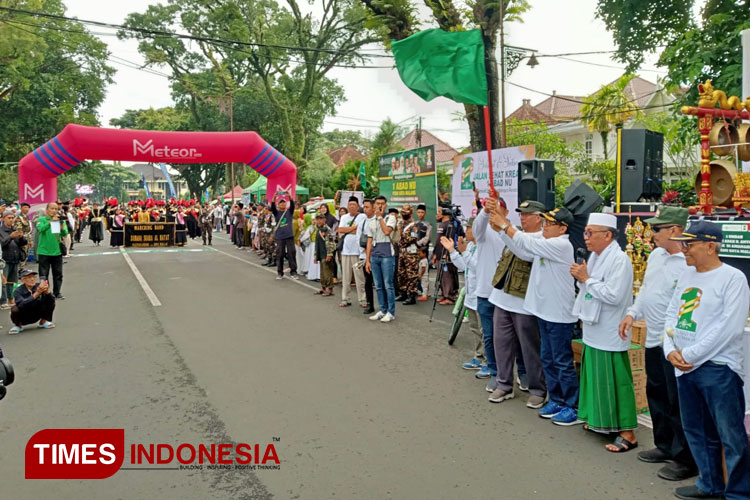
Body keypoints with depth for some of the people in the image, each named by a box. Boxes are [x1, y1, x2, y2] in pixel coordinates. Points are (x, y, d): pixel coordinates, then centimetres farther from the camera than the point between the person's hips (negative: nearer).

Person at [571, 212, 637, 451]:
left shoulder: (620, 260, -18)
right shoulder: (595, 256, 9)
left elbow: (613, 296, -26)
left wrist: (586, 279, -18)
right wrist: (581, 278, -2)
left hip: (609, 334, -9)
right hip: (593, 330, 9)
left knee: (614, 382, -2)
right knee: (596, 378, 18)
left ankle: (627, 433, 9)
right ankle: (600, 420, 34)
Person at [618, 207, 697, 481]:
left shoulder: (689, 264, -20)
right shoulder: (656, 255, 9)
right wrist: (632, 314, 12)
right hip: (653, 339, 9)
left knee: (677, 402, 3)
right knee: (656, 395, 20)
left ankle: (685, 459, 19)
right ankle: (665, 445, 37)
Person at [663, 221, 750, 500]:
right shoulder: (686, 276, 11)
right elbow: (672, 315, 12)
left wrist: (690, 355, -16)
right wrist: (671, 350, -3)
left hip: (718, 368, -7)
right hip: (684, 367, 8)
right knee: (696, 431, 18)